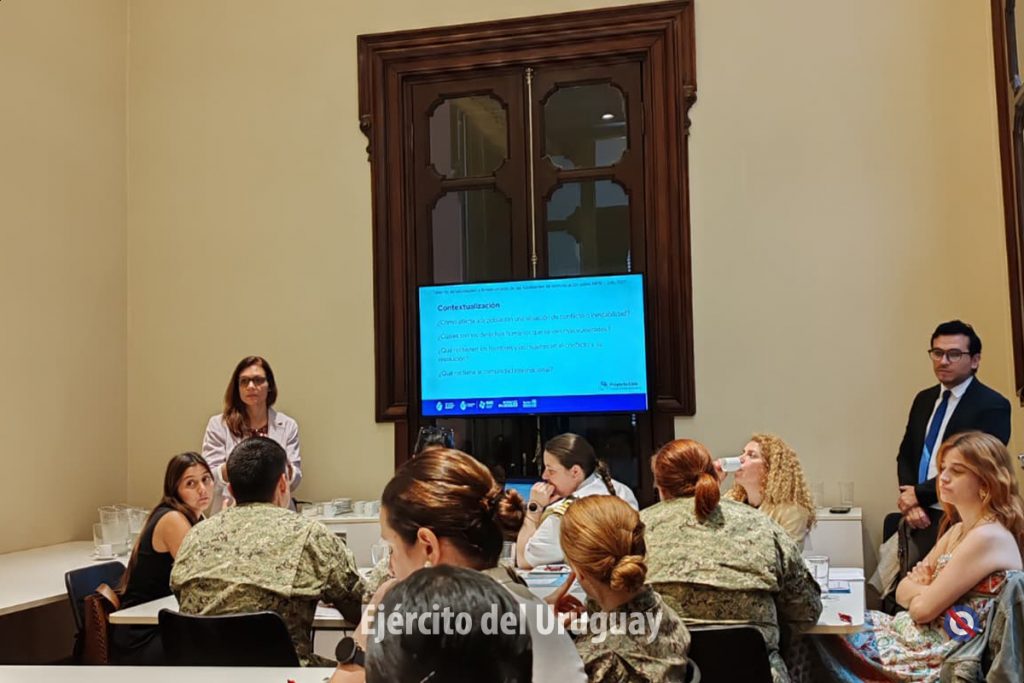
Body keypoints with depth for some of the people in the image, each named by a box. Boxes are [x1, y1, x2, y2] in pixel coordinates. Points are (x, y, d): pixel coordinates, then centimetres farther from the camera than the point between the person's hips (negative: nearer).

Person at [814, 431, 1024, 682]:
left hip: (936, 657, -8)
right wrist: (922, 583, -9)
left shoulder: (989, 537, -18)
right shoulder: (959, 530, 11)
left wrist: (916, 587, 2)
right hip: (916, 633, 8)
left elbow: (923, 608, -19)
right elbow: (902, 594, 11)